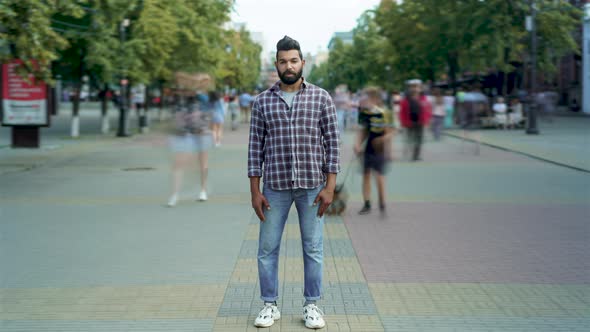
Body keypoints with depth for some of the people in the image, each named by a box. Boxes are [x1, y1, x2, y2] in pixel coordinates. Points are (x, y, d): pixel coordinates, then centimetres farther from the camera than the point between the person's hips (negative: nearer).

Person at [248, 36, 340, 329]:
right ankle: (270, 305, 20)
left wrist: (330, 187, -6)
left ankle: (312, 305, 19)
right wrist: (255, 191, -2)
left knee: (313, 248, 6)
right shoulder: (262, 101, 3)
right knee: (268, 248, 6)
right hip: (275, 186, 1)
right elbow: (255, 147, 3)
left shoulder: (321, 98, 0)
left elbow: (332, 142, 0)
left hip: (312, 185, -1)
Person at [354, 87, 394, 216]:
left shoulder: (384, 114, -16)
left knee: (379, 177, -6)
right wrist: (358, 144, 1)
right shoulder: (364, 114, 3)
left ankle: (382, 206, 8)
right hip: (367, 150, 6)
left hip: (379, 151, -6)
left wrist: (382, 139, -29)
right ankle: (367, 204, 21)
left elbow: (390, 133, -13)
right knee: (366, 175, 10)